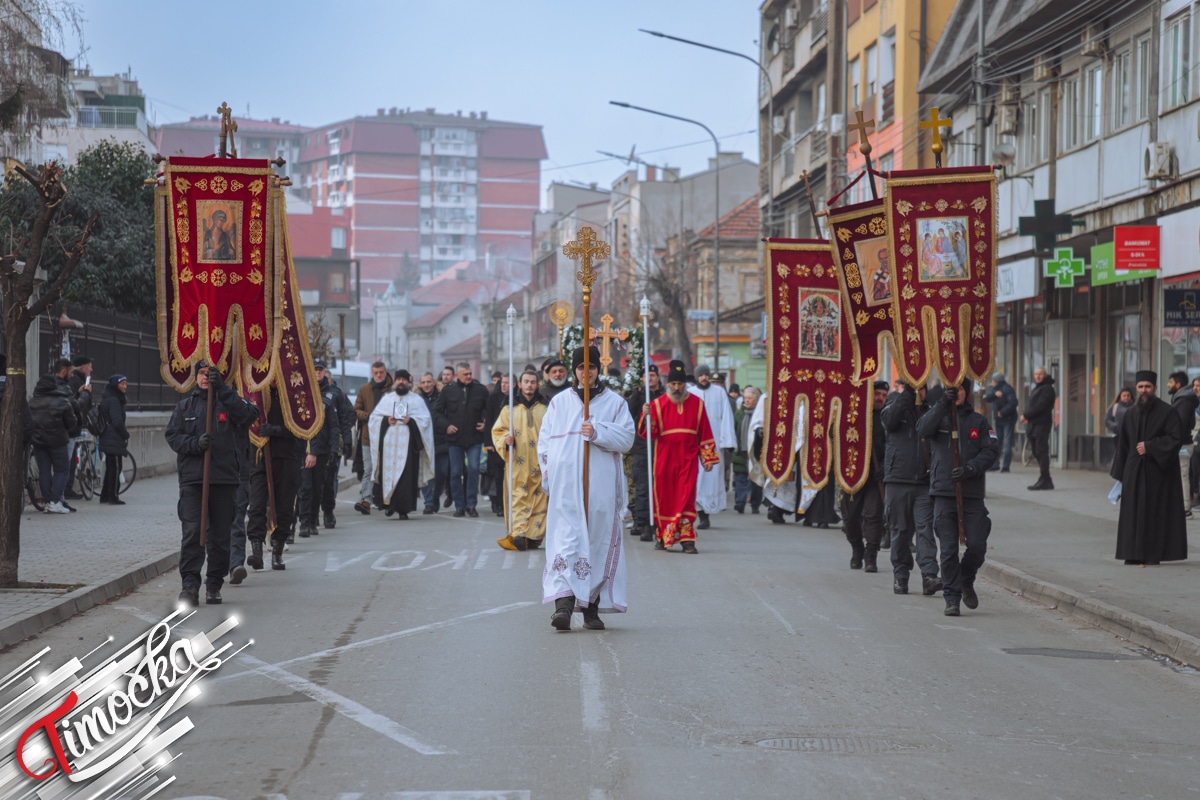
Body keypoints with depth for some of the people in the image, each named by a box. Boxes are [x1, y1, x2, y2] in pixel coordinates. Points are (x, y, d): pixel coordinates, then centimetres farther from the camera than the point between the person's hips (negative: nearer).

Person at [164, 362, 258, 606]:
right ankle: (190, 584, -10)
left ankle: (214, 585, 17)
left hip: (224, 478, 0)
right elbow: (173, 435, 6)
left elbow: (249, 415, -14)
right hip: (191, 478, 0)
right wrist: (195, 444, -13)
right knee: (192, 532, -10)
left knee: (220, 535, 6)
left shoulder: (228, 402, 6)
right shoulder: (185, 406, 12)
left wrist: (223, 389, -20)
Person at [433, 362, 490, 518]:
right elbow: (437, 412, 9)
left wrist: (486, 423, -3)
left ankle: (471, 505, 0)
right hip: (454, 439, 1)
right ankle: (459, 506, 11)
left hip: (474, 438, -1)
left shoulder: (480, 390, 3)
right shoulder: (448, 391, 4)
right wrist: (446, 425, -5)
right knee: (456, 473, 3)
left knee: (473, 469, -9)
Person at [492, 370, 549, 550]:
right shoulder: (510, 408, 9)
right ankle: (518, 533, -15)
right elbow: (497, 431, 9)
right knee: (518, 497, -8)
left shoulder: (545, 408, 9)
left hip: (539, 464, 0)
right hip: (518, 464, 0)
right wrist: (505, 439, -13)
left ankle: (535, 536, 3)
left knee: (539, 497, -2)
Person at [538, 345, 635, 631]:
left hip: (601, 485, 0)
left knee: (599, 541, 1)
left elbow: (626, 438, 0)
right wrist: (549, 476, 0)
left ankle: (591, 606, 7)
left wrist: (598, 433, -14)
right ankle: (563, 602, -21)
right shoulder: (559, 402, 13)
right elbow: (545, 441, 10)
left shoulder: (614, 402, 10)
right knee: (566, 539, -12)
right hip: (566, 485, 0)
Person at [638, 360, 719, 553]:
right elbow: (648, 433, -6)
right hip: (665, 459, 0)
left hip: (688, 459, 0)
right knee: (664, 497, 5)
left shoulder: (697, 404, 6)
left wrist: (708, 458, 6)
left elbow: (705, 434, 9)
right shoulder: (658, 404, 1)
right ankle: (661, 536, 18)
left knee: (686, 498, -8)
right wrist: (647, 416, -25)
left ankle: (687, 539, -9)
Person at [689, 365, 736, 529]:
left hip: (715, 442, 0)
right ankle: (702, 516, -5)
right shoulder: (690, 394, 6)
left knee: (713, 477, 1)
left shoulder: (719, 392, 6)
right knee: (697, 478, -6)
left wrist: (727, 442, -5)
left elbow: (727, 417, 2)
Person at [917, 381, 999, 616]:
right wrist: (943, 404, -23)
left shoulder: (978, 421, 10)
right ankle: (952, 598, 5)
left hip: (972, 494, 1)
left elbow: (992, 450, 2)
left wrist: (970, 468, -13)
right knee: (948, 549, -3)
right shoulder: (938, 417, 8)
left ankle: (966, 581, 25)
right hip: (944, 492, -1)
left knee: (977, 545, -4)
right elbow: (923, 428, -14)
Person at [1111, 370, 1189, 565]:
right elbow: (1123, 444, 13)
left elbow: (1175, 437, -12)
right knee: (1133, 512, 3)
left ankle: (1153, 554, 0)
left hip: (1157, 470, -5)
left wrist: (1150, 446, -16)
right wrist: (1121, 472, 8)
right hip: (1134, 472, 5)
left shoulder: (1166, 412, -5)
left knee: (1156, 512, -3)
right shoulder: (1131, 413, 11)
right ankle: (1134, 554, 7)